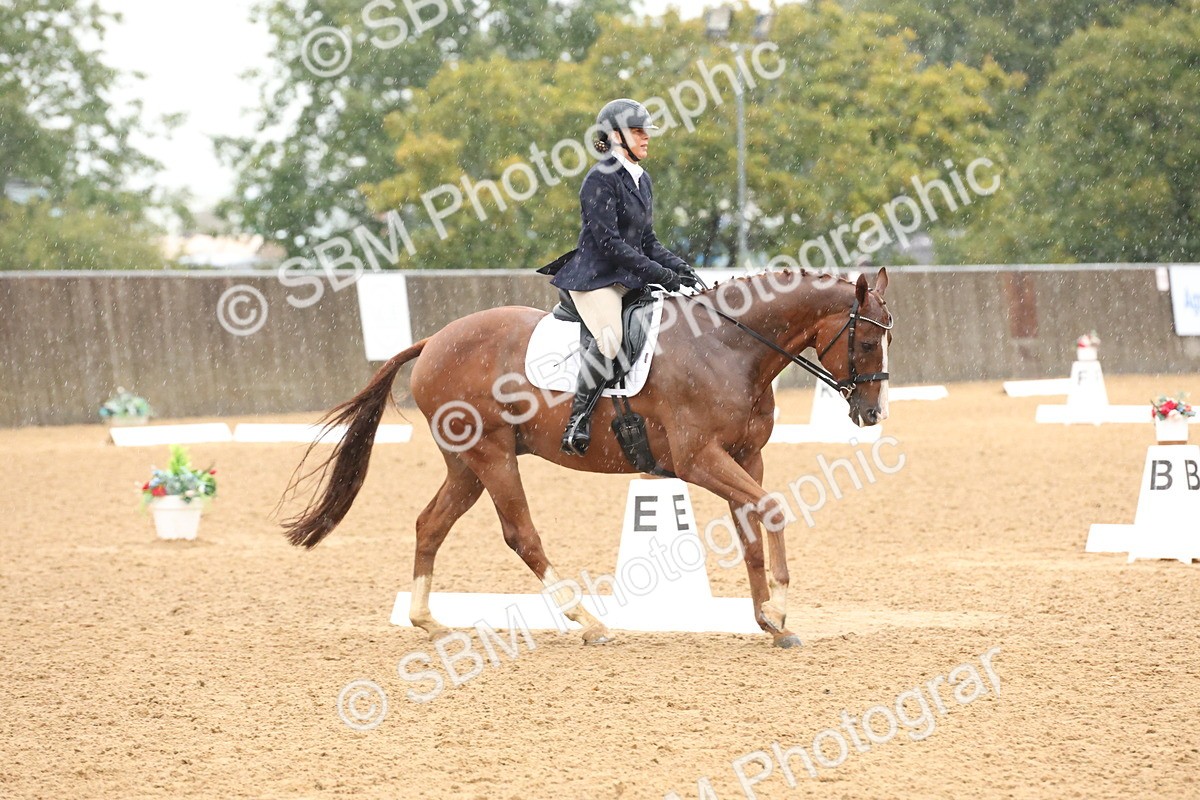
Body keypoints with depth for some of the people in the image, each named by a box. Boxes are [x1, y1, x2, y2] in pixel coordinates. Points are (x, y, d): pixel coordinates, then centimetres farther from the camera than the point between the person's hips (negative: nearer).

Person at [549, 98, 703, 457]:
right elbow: (608, 241, -18)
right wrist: (659, 274, -20)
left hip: (629, 279, 9)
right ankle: (577, 421, -21)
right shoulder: (601, 179, -11)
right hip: (595, 278, -9)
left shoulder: (641, 179, 16)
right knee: (610, 340, -31)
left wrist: (680, 269, 1)